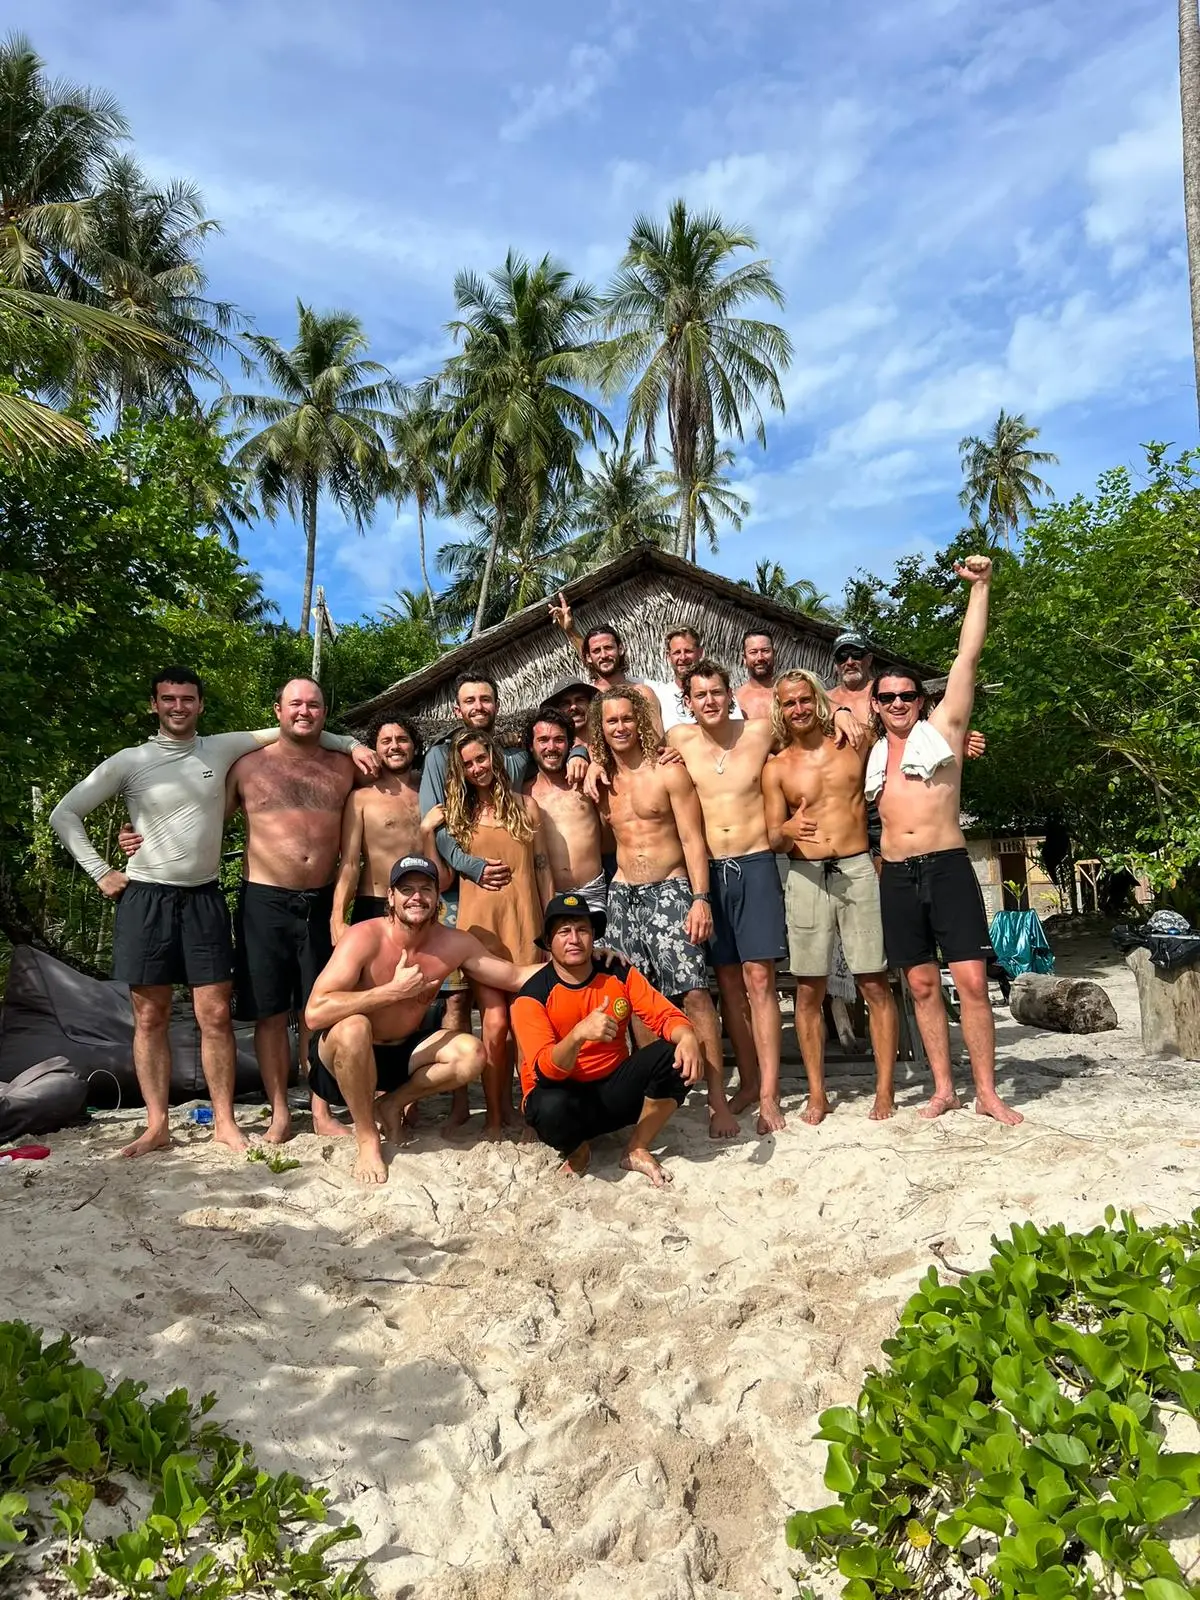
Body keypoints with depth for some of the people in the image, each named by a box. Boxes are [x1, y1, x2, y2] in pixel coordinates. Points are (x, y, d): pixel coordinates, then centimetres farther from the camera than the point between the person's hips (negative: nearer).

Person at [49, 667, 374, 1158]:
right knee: (150, 1017, 5)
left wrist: (351, 744, 1)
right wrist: (100, 871, -2)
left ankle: (225, 1121, 10)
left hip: (204, 898, 1)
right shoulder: (130, 762, 0)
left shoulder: (222, 749, 4)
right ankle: (157, 1126, 14)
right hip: (145, 898, -1)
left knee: (216, 1015, 0)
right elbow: (63, 813, 4)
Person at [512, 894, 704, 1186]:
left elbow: (666, 1015, -10)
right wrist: (579, 1033, -45)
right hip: (565, 1093, -3)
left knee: (674, 1055, -22)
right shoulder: (532, 996, -16)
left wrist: (687, 1036, -35)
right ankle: (577, 1146, -1)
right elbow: (545, 1072, -26)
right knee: (551, 1108, -40)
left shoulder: (619, 974, -5)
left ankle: (637, 1151, -4)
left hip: (614, 1090, 3)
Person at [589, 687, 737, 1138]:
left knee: (693, 992, -14)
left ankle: (718, 1099, -11)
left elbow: (693, 839, -7)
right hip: (622, 895, 5)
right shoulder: (601, 779, 10)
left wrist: (701, 898, -15)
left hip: (670, 890, -4)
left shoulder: (669, 772, -3)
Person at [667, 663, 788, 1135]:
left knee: (759, 977, -6)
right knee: (728, 980, 8)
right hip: (707, 870, 2)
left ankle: (769, 1092, -1)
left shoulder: (761, 734, -1)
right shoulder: (678, 740, 1)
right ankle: (748, 1080, 21)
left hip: (754, 865, -2)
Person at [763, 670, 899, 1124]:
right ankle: (817, 1094, 12)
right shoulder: (776, 769, 6)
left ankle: (885, 1089, 8)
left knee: (875, 984, -1)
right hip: (805, 878, 1)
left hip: (857, 870, 0)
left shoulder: (854, 743, 6)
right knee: (808, 989, 2)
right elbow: (772, 838, 4)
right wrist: (788, 829, -18)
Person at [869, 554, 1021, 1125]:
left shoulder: (942, 730, 4)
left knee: (972, 981, -6)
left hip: (947, 866, -4)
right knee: (922, 985, 7)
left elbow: (968, 656, -3)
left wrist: (979, 586, -6)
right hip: (896, 875, 4)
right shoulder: (870, 756, 14)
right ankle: (943, 1089, 16)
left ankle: (987, 1093, 4)